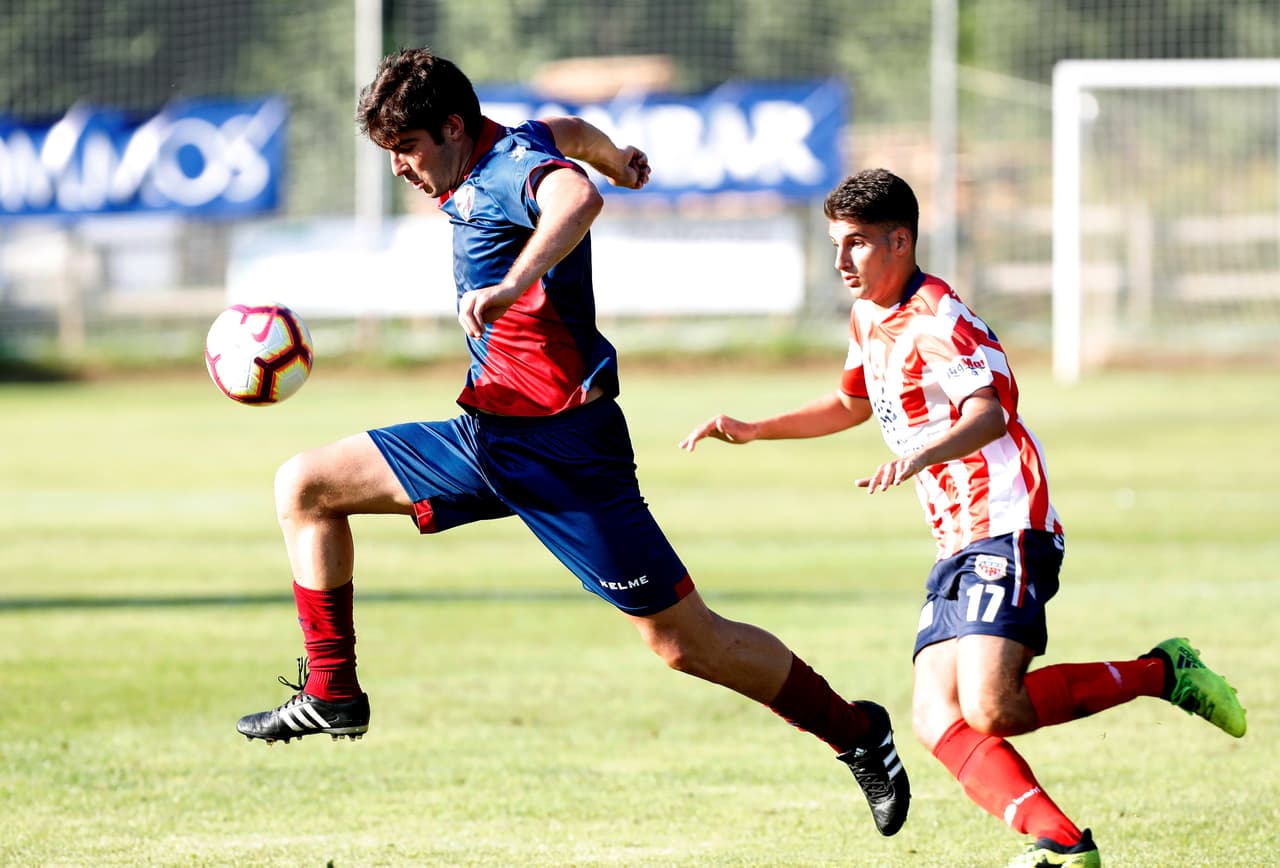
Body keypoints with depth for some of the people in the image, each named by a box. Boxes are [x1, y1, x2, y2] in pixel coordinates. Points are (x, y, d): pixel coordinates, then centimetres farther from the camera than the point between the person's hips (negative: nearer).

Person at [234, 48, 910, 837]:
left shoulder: (511, 166, -19)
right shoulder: (500, 158, 9)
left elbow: (576, 196, -43)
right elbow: (572, 134, 31)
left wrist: (512, 284, -59)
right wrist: (619, 161, 54)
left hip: (560, 445, -10)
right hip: (483, 432, 10)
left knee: (684, 640, -6)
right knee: (306, 486, 6)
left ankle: (857, 734, 8)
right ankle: (332, 694, 10)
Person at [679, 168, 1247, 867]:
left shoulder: (933, 318, -13)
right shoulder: (869, 319, 17)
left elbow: (989, 412, -30)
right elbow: (852, 404, 38)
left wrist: (925, 454, -48)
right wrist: (752, 431, 31)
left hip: (1009, 531, -9)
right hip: (958, 546, 9)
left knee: (990, 708, -24)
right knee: (935, 721, -10)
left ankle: (1160, 673, -6)